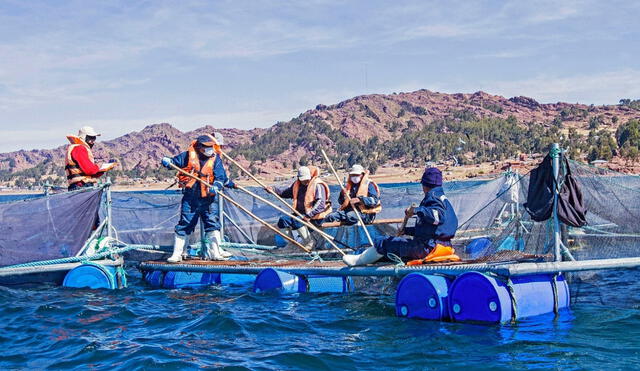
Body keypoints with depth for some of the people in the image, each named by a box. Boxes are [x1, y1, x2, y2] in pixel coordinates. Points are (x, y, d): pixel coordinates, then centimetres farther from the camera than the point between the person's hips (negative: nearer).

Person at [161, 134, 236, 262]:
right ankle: (177, 254, 9)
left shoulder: (215, 159, 2)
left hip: (208, 198, 1)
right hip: (190, 198, -1)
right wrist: (167, 161, -16)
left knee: (213, 224, -1)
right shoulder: (188, 155, 1)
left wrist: (216, 187, -26)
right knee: (184, 225, 1)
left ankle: (215, 252, 9)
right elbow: (174, 161, 9)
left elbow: (221, 177, -6)